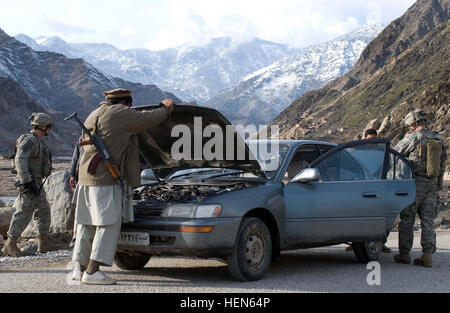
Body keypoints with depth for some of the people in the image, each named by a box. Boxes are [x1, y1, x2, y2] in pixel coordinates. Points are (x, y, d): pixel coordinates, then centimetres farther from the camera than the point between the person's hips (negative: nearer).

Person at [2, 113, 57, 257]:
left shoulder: (37, 141, 16)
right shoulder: (29, 140, -16)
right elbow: (20, 160, -26)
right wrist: (27, 182, -31)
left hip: (36, 184, 10)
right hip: (30, 183, -10)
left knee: (43, 211, 11)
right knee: (24, 214, -8)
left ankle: (43, 242, 15)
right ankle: (10, 245, -2)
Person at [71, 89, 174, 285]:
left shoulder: (93, 116, 21)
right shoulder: (120, 114, -7)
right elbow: (148, 119, -2)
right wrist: (166, 108, 17)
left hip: (86, 177, 10)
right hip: (106, 179, -10)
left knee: (87, 224, 12)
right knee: (109, 224, -8)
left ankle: (79, 268, 15)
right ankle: (92, 271, -13)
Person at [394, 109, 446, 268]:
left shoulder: (412, 137, -10)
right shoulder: (439, 139, 10)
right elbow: (442, 165, 16)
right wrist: (438, 186, 22)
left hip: (415, 183, -5)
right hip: (432, 184, 5)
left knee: (407, 219, 4)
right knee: (428, 220, 5)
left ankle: (404, 253, 7)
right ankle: (428, 254, -1)